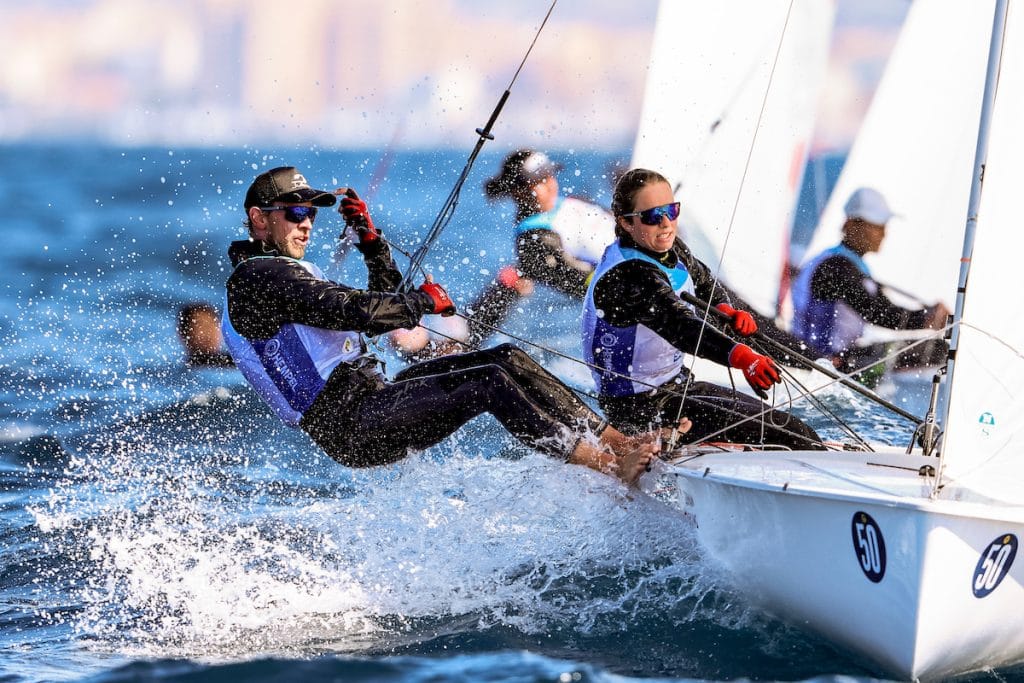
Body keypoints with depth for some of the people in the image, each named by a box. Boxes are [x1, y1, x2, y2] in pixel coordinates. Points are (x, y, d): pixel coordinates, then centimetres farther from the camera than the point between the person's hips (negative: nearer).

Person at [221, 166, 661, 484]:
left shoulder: (292, 274, 25)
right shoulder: (257, 277, -8)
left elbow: (380, 311, 25)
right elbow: (349, 309, -20)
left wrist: (369, 237, 15)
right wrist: (424, 300, -7)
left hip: (370, 399, 10)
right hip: (349, 424, -10)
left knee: (506, 358, 0)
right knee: (489, 382, -20)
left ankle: (616, 442, -6)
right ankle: (612, 466, -23)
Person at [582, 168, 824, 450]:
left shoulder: (670, 249, 2)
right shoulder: (627, 276, -27)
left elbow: (704, 282, 23)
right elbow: (677, 324, -43)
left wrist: (726, 310, 0)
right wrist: (739, 355, -57)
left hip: (676, 385, 10)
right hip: (643, 408, -10)